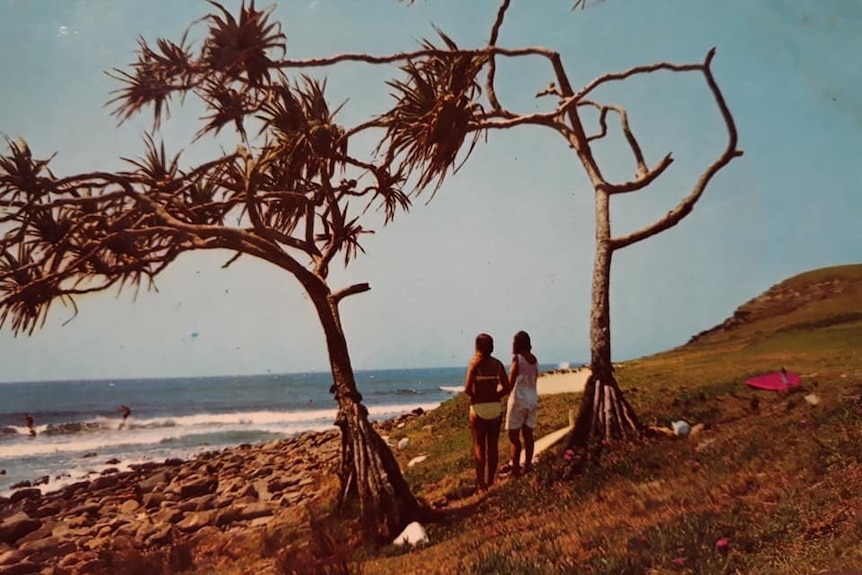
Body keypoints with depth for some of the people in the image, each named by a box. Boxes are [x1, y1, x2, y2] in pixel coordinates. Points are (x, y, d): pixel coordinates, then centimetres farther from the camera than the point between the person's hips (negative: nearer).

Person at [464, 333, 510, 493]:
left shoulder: (475, 363, -10)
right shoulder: (498, 364, 1)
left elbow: (467, 389, -16)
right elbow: (506, 387, -2)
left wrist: (475, 396, 4)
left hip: (479, 408, -4)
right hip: (496, 408, 4)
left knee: (479, 447, 5)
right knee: (493, 446, 11)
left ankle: (481, 483, 5)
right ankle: (490, 481, 19)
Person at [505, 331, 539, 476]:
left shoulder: (517, 358, -14)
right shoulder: (534, 359, 5)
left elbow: (511, 383, -13)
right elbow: (534, 379, 10)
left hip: (518, 399, -7)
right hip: (532, 399, 7)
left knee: (514, 436, -1)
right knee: (528, 434, 13)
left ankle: (516, 469, 0)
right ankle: (527, 465, 19)